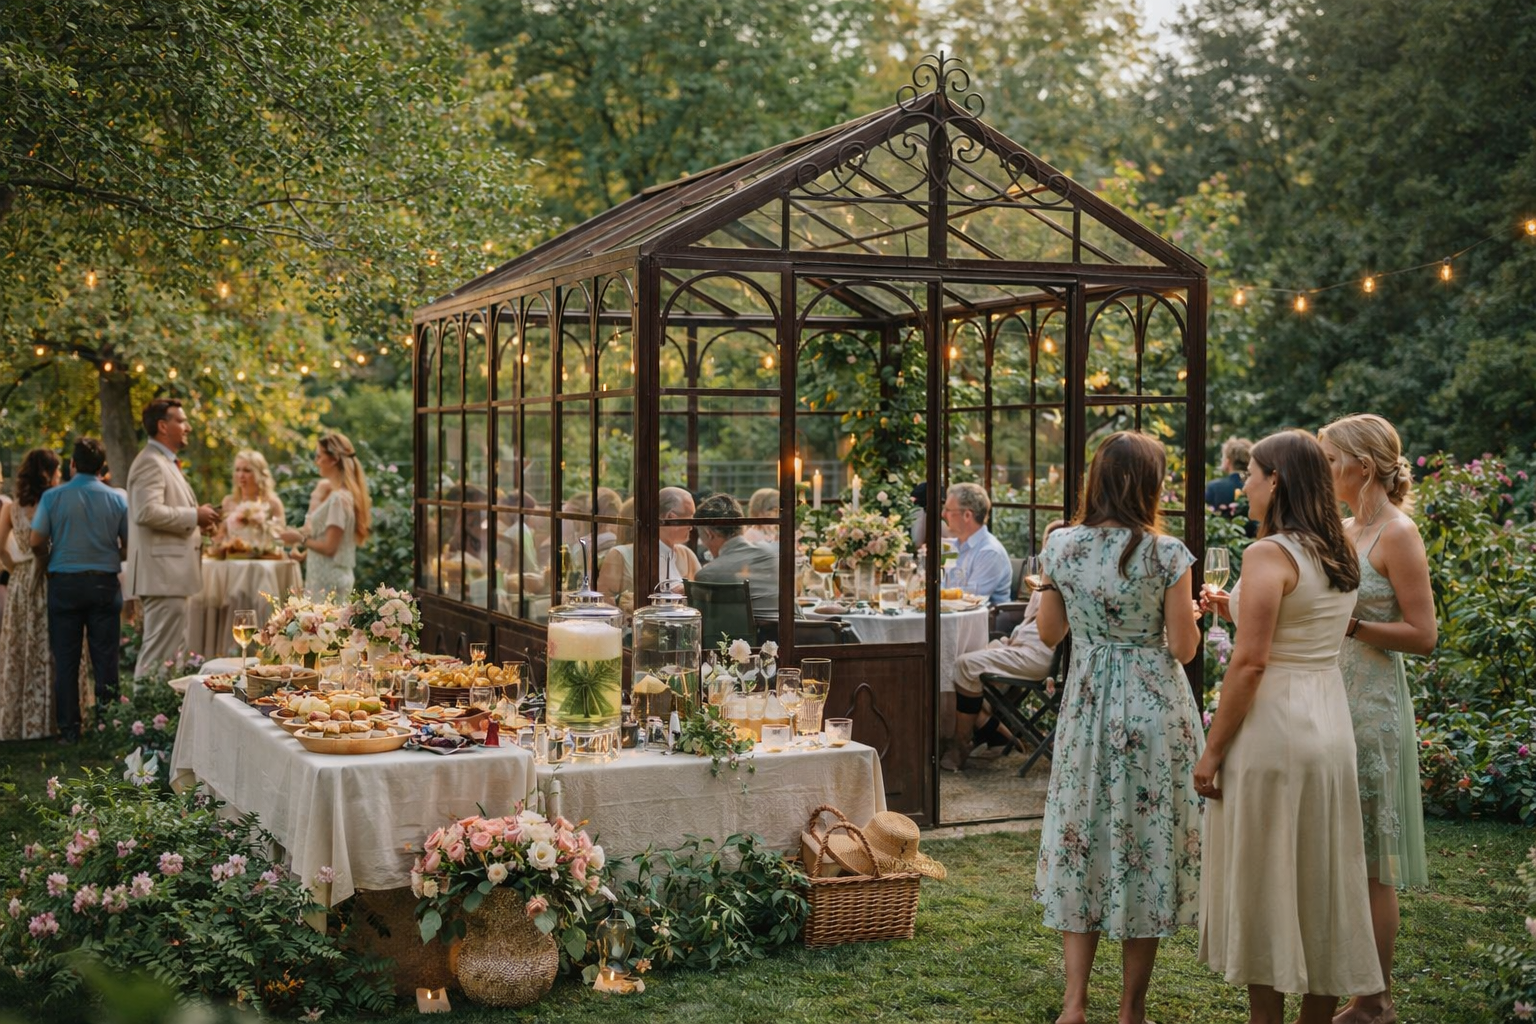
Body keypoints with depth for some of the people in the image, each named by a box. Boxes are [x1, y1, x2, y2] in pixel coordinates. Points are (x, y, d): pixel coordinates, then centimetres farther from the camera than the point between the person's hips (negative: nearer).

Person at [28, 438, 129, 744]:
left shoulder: (52, 497, -5)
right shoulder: (117, 499, -2)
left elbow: (37, 542, -6)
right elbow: (128, 544, 1)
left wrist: (53, 558, 15)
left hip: (64, 583, 0)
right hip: (104, 583, 1)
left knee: (66, 661, 7)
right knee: (105, 658, 6)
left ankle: (69, 728, 9)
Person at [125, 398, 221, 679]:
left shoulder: (164, 462, 21)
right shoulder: (151, 462, -12)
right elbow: (147, 511, -25)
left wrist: (196, 523, 12)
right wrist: (194, 515, -17)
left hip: (169, 574, 11)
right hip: (162, 574, -11)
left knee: (169, 652, 14)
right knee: (160, 654, -10)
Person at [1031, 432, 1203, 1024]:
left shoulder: (1061, 546, -3)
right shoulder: (1166, 553, -13)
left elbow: (1048, 633, 6)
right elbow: (1183, 648, -10)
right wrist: (1191, 612, 10)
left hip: (1086, 707, 3)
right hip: (1154, 707, -3)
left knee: (1081, 839, 12)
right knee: (1147, 840, 7)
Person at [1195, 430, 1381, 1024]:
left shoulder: (1268, 555, -15)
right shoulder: (1340, 557, 10)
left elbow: (1250, 662, -19)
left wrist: (1212, 750, -14)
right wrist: (1236, 610, 16)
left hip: (1273, 725, -8)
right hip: (1330, 723, 8)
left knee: (1262, 878, 3)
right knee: (1321, 877, 14)